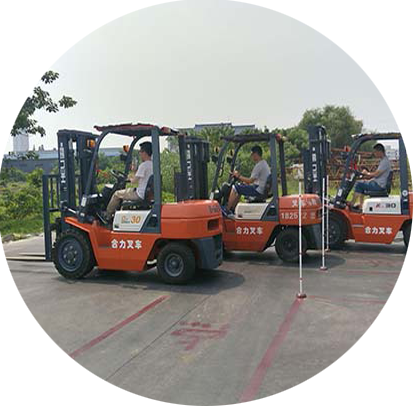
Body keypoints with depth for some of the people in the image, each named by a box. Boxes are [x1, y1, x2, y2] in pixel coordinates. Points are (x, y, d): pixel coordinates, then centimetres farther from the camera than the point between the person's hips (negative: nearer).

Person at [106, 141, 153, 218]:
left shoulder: (144, 165, -21)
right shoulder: (154, 165, 7)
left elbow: (134, 181, -17)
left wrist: (130, 178, 4)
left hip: (140, 195, -9)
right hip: (149, 194, 9)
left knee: (117, 194, 8)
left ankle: (107, 216, 23)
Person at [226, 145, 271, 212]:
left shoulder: (259, 165, -18)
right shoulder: (264, 163, 15)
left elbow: (250, 181, -19)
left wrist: (239, 176, -8)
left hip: (258, 190, -11)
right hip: (263, 189, 11)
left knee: (235, 188, -10)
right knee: (238, 189, 20)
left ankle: (227, 210, -4)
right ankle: (232, 209, 20)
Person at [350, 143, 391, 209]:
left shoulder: (385, 161, -17)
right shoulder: (383, 160, 16)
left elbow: (376, 174, -22)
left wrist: (367, 173, -5)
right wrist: (368, 175, 9)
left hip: (379, 185, -11)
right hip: (377, 183, 11)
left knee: (359, 184, -13)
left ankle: (352, 204, -5)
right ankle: (361, 207, 12)